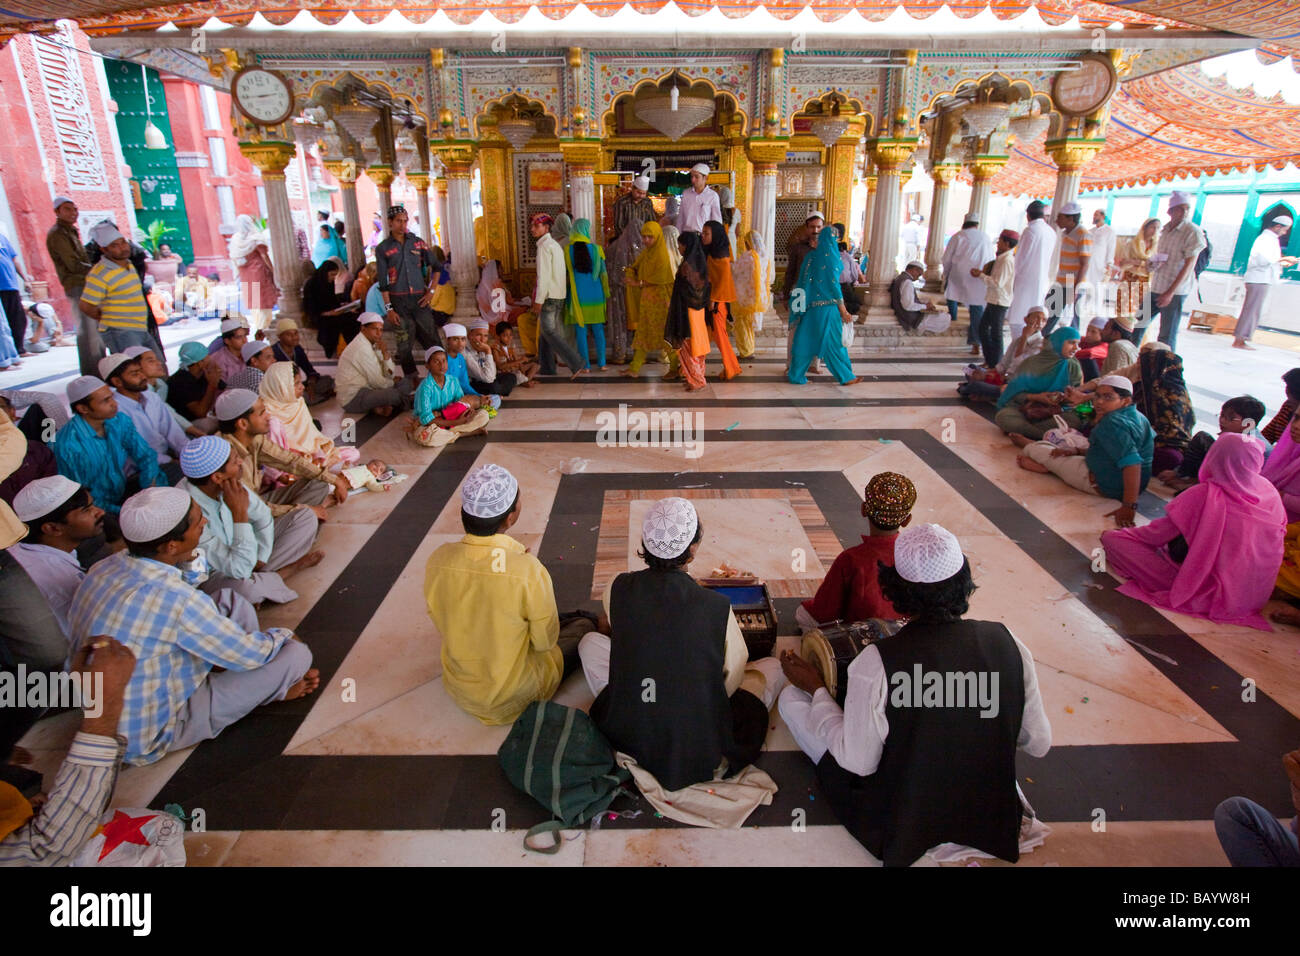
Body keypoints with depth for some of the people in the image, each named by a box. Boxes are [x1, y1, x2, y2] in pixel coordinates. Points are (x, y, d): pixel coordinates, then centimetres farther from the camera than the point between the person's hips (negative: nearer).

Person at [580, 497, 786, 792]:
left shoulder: (618, 589, -12)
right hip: (705, 758, -2)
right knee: (772, 666, 17)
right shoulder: (717, 606, -19)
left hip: (627, 740, 2)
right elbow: (732, 680, -4)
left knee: (591, 642, 19)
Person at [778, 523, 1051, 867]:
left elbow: (858, 762, -18)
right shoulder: (1006, 642, -17)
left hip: (902, 824, -5)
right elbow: (1038, 743, -4)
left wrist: (816, 689, -6)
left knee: (791, 698, 4)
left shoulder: (876, 662, -30)